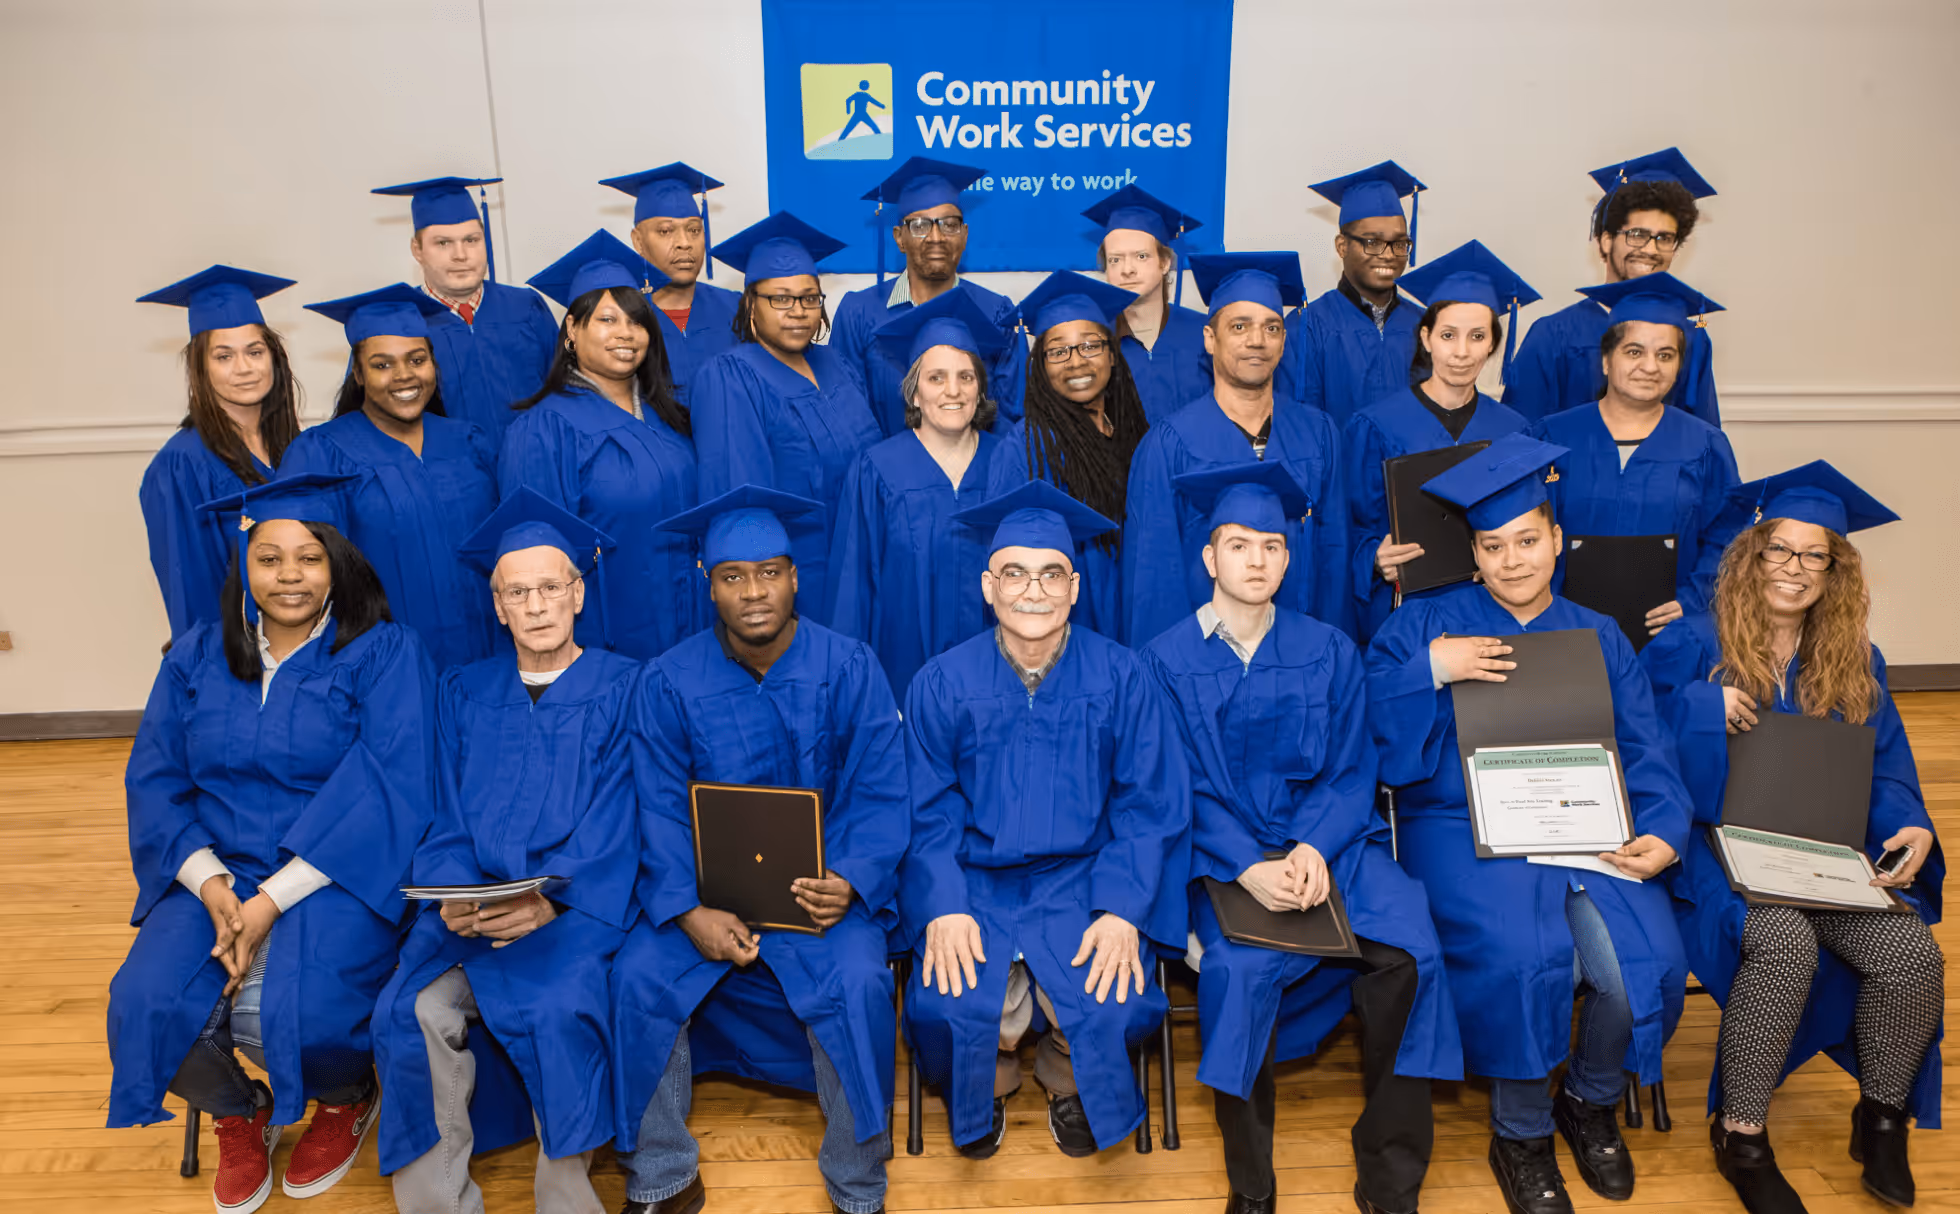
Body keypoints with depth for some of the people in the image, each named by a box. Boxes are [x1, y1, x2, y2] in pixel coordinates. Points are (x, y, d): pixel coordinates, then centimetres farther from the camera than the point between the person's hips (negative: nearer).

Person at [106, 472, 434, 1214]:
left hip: (338, 876, -4)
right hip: (216, 874, 4)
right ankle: (237, 1113, 15)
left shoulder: (384, 654, -4)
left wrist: (273, 900, -20)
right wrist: (209, 882, -13)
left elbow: (387, 789, -13)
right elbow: (154, 781, 6)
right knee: (146, 1006, -21)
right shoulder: (195, 658, 11)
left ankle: (347, 1099, 11)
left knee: (293, 1009, -29)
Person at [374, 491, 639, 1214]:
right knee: (412, 1014, -25)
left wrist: (550, 900, -20)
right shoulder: (463, 694, 17)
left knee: (559, 1012, -31)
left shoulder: (624, 688, 6)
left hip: (577, 904, -3)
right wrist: (454, 895, -12)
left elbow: (615, 821, -4)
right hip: (473, 905, 3)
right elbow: (449, 820, 9)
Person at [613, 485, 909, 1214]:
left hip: (822, 880, -1)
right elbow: (662, 813, -6)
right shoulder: (670, 682, -3)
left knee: (856, 983, -27)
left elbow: (879, 796, -6)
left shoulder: (850, 669, -5)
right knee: (637, 977, -22)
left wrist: (849, 881, -25)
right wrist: (689, 912, -22)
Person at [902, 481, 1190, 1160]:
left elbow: (1151, 805, -2)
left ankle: (1068, 1078, 16)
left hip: (1084, 879, 0)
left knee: (1112, 1006, -24)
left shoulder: (1121, 679, -3)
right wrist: (944, 906, -16)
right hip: (974, 881, 0)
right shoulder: (943, 684, -2)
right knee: (949, 1007, -24)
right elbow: (928, 813, -1)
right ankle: (989, 1083, 16)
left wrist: (1122, 909, -15)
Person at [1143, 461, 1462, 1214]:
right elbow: (1182, 790, -4)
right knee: (1240, 966, -32)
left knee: (1411, 949, -25)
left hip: (1326, 838, 3)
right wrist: (1249, 868, -21)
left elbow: (1351, 772, 4)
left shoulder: (1329, 652, 8)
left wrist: (1312, 849, -16)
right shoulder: (1169, 659, 2)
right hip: (1221, 851, -2)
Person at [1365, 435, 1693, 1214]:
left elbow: (1645, 754, 10)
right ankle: (1520, 1136, -1)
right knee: (1526, 958, -30)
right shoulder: (1426, 625, 7)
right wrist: (1431, 670, -17)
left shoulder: (1599, 639, 17)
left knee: (1646, 961, -23)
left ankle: (1592, 1102, 12)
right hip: (1465, 832, -3)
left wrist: (1664, 833, -8)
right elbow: (1366, 726, -5)